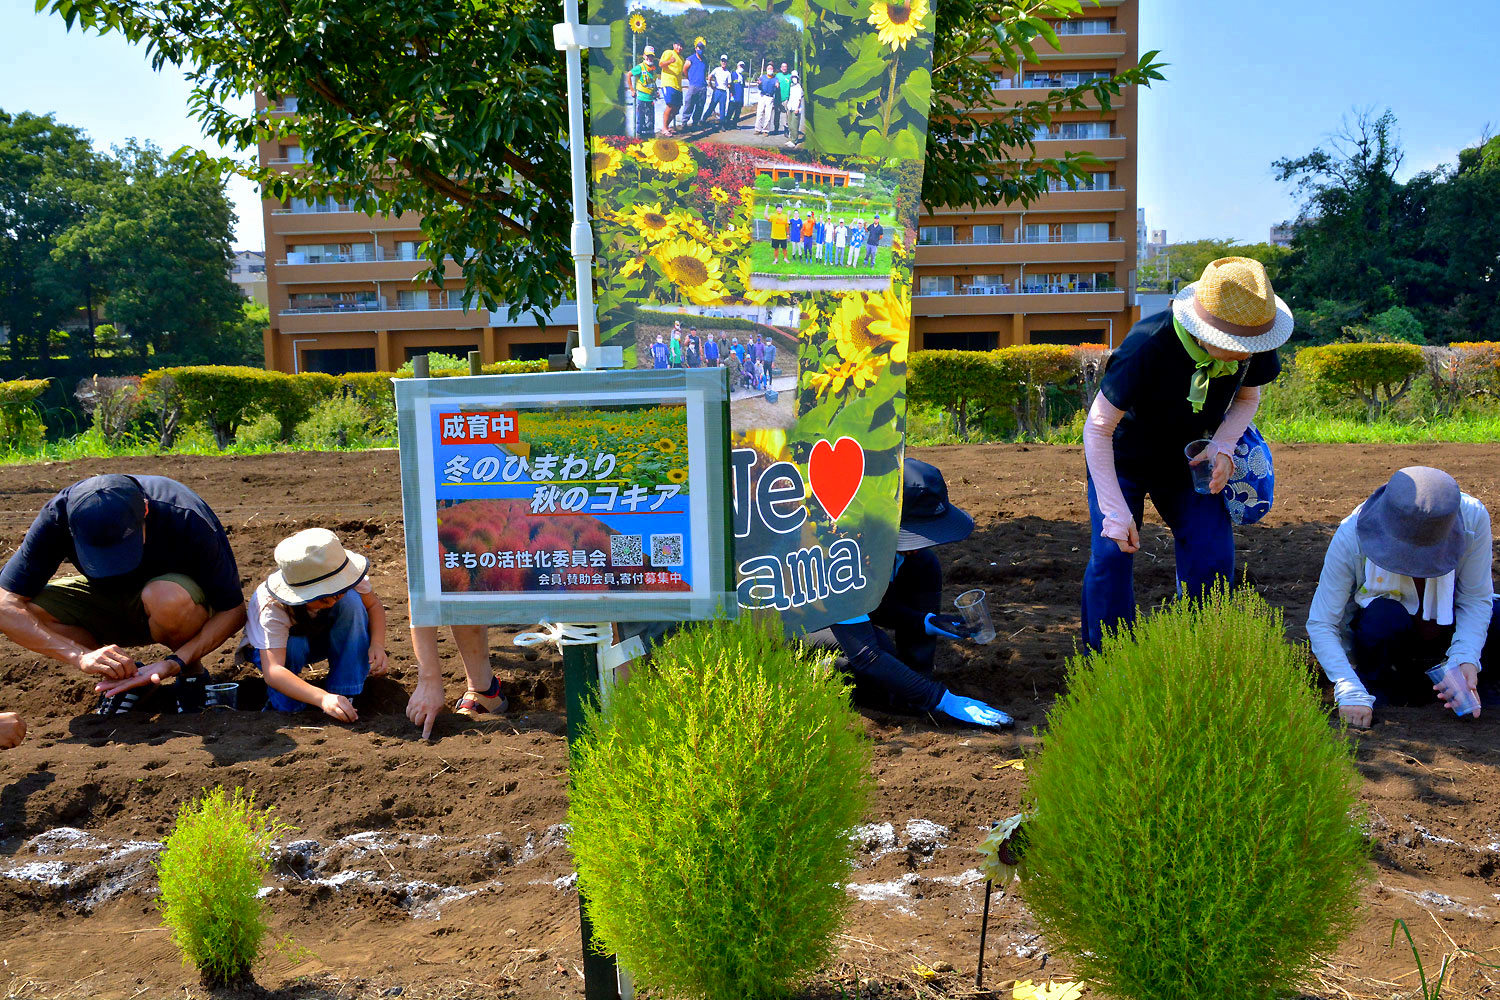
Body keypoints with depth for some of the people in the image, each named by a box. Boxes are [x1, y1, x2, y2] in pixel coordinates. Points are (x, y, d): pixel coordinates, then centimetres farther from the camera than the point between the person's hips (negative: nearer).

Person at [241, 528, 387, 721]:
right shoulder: (272, 606, -39)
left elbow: (373, 604, -13)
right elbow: (272, 670, -47)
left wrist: (377, 644, -34)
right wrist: (323, 698, -62)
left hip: (321, 636, 4)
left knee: (351, 600, -30)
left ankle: (345, 693, -23)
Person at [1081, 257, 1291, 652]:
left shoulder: (1253, 347, -21)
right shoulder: (1147, 346, -36)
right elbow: (1098, 427, -28)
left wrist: (1222, 447, -19)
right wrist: (1116, 512, -30)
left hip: (1188, 460, 4)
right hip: (1122, 459, -4)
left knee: (1212, 557, -9)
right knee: (1111, 555, -15)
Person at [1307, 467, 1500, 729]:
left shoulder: (1473, 518, -26)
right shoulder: (1351, 537, -30)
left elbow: (1475, 600, -15)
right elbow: (1320, 625, -29)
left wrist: (1465, 659, -31)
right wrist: (1351, 692, -39)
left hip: (1443, 624, 3)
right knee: (1385, 617, -37)